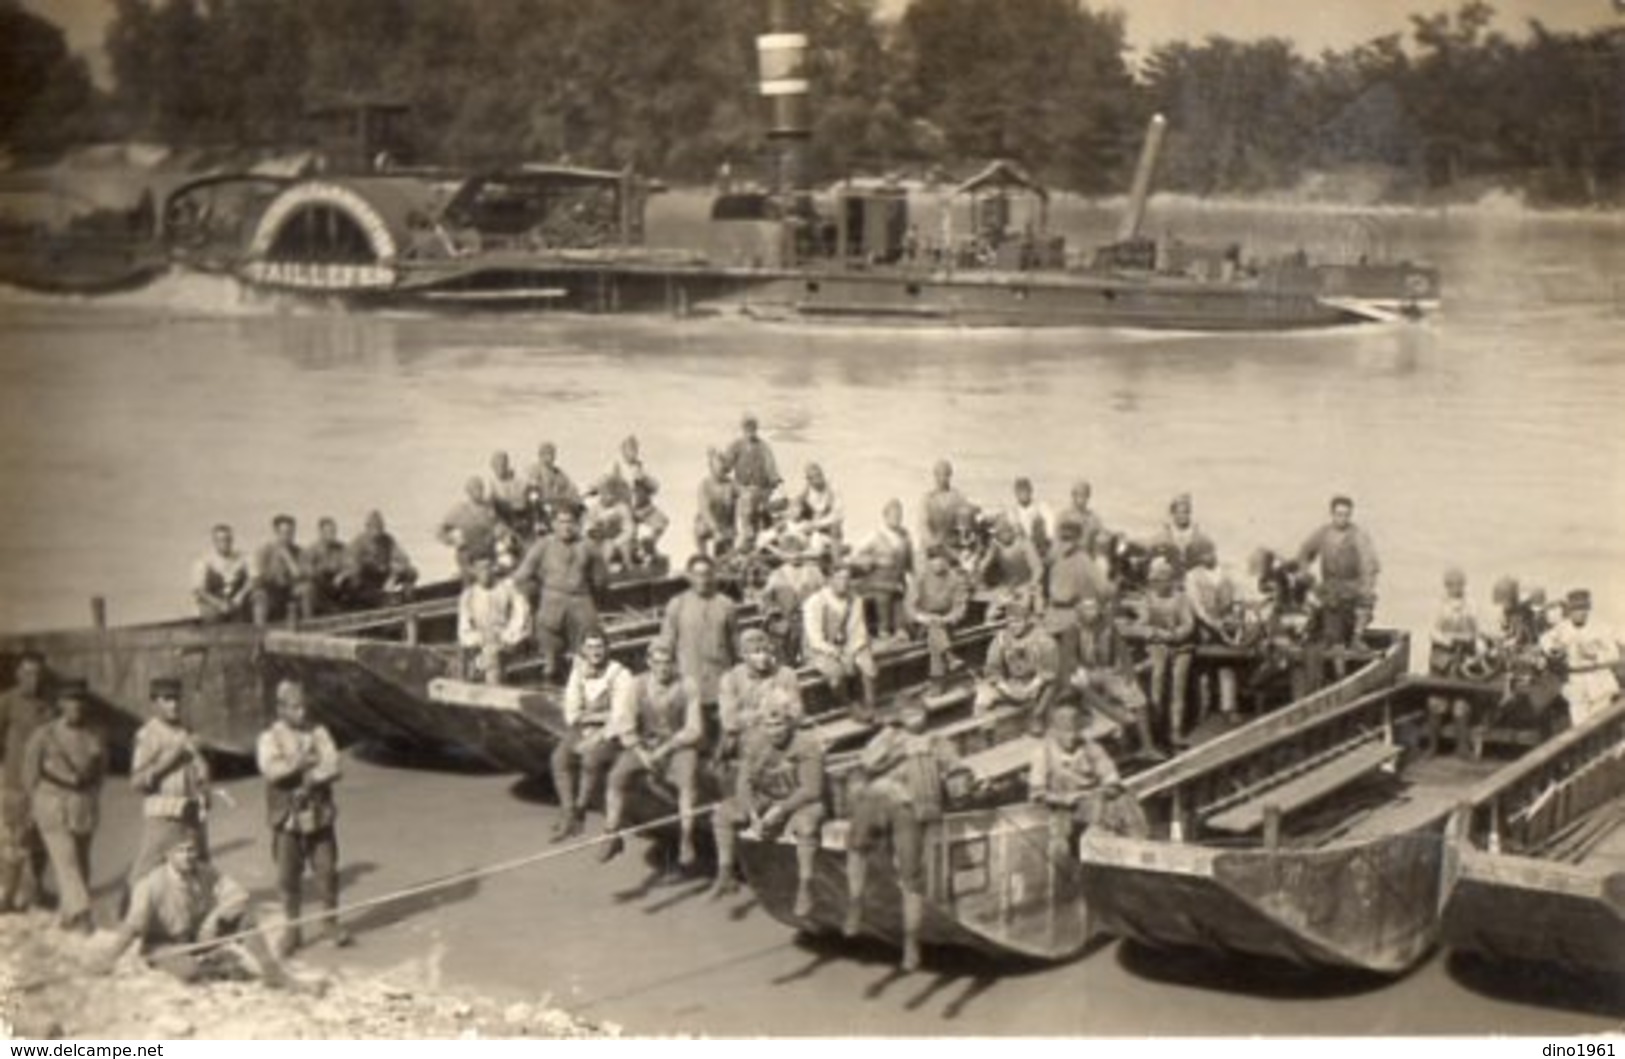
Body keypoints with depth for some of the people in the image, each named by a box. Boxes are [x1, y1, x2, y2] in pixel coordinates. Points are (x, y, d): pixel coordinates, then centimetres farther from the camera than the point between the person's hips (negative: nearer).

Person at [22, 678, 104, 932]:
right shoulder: (44, 735, -2)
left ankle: (65, 915, 17)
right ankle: (80, 913, -20)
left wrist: (91, 798, 7)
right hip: (53, 805, -3)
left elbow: (100, 770, 14)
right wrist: (38, 804, 1)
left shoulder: (93, 737, 5)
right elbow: (30, 771, 2)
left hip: (84, 806, 4)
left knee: (81, 863, 5)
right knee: (66, 859, -13)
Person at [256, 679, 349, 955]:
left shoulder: (318, 733, 4)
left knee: (327, 871, 5)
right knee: (288, 876, 4)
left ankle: (332, 923, 19)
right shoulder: (270, 737, -2)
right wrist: (307, 761, -19)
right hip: (287, 818, -1)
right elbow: (271, 769, -20)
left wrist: (310, 778, -20)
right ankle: (292, 929, 17)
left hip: (319, 816, 2)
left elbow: (332, 768, -6)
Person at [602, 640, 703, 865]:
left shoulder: (687, 687, -5)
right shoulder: (638, 685, 0)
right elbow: (625, 727, -2)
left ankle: (686, 842, -26)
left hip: (678, 745, -2)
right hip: (644, 744, 2)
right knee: (617, 775, -23)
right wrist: (642, 754, -15)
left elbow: (694, 730, -7)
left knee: (688, 779, -32)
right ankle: (612, 836, -14)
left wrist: (665, 749, -16)